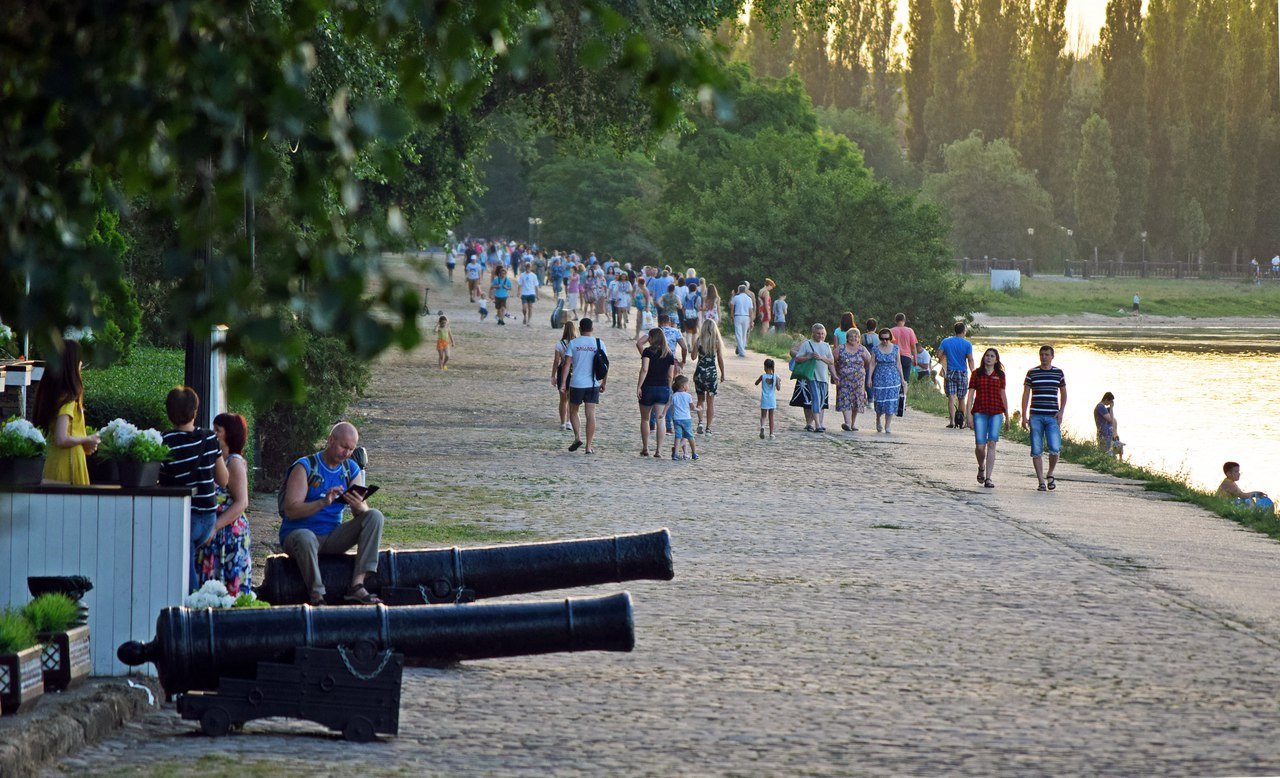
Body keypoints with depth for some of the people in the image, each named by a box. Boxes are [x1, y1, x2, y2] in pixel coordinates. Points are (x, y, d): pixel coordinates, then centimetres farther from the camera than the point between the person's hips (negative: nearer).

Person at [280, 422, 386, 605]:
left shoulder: (352, 470, 8)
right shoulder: (305, 467, -9)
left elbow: (364, 514, 2)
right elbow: (291, 511, -19)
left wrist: (360, 506, -23)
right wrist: (323, 502, -33)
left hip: (332, 538, 5)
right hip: (298, 533, -5)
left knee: (375, 516, -14)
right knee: (306, 538, -41)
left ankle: (357, 585, -24)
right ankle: (316, 597, -28)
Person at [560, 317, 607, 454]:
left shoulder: (573, 343, -3)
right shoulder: (599, 343, 1)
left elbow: (567, 364, -8)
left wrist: (563, 383, -6)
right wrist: (604, 383, 13)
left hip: (576, 383, -1)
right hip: (593, 384, 1)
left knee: (573, 411, 18)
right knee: (590, 414, 1)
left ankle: (577, 437, 1)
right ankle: (589, 446, -1)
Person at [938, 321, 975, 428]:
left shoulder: (945, 341, 1)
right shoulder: (967, 344, -4)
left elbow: (939, 354, -1)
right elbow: (970, 359, -9)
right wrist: (972, 373, -5)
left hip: (950, 372, 0)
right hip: (962, 373, 0)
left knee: (951, 398, -4)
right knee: (961, 399, 12)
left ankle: (952, 421, -16)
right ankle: (960, 421, 18)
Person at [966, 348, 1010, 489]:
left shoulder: (1000, 375, 10)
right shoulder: (977, 374, 6)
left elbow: (1003, 395, 14)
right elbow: (971, 393, 4)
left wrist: (1007, 416, 15)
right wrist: (968, 413, -4)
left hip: (996, 412, 1)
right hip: (980, 412, -1)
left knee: (991, 444, -8)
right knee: (980, 445, -4)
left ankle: (988, 478, -6)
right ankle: (981, 468, 28)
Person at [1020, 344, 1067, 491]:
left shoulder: (1058, 373, 8)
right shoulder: (1032, 373, 5)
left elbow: (1063, 394, 17)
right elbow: (1025, 395, 6)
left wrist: (1061, 412, 3)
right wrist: (1024, 416, 0)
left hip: (1052, 417, 0)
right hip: (1036, 417, 0)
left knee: (1054, 449, -13)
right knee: (1036, 451, -2)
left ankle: (1050, 474, 12)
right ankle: (1041, 481, 5)